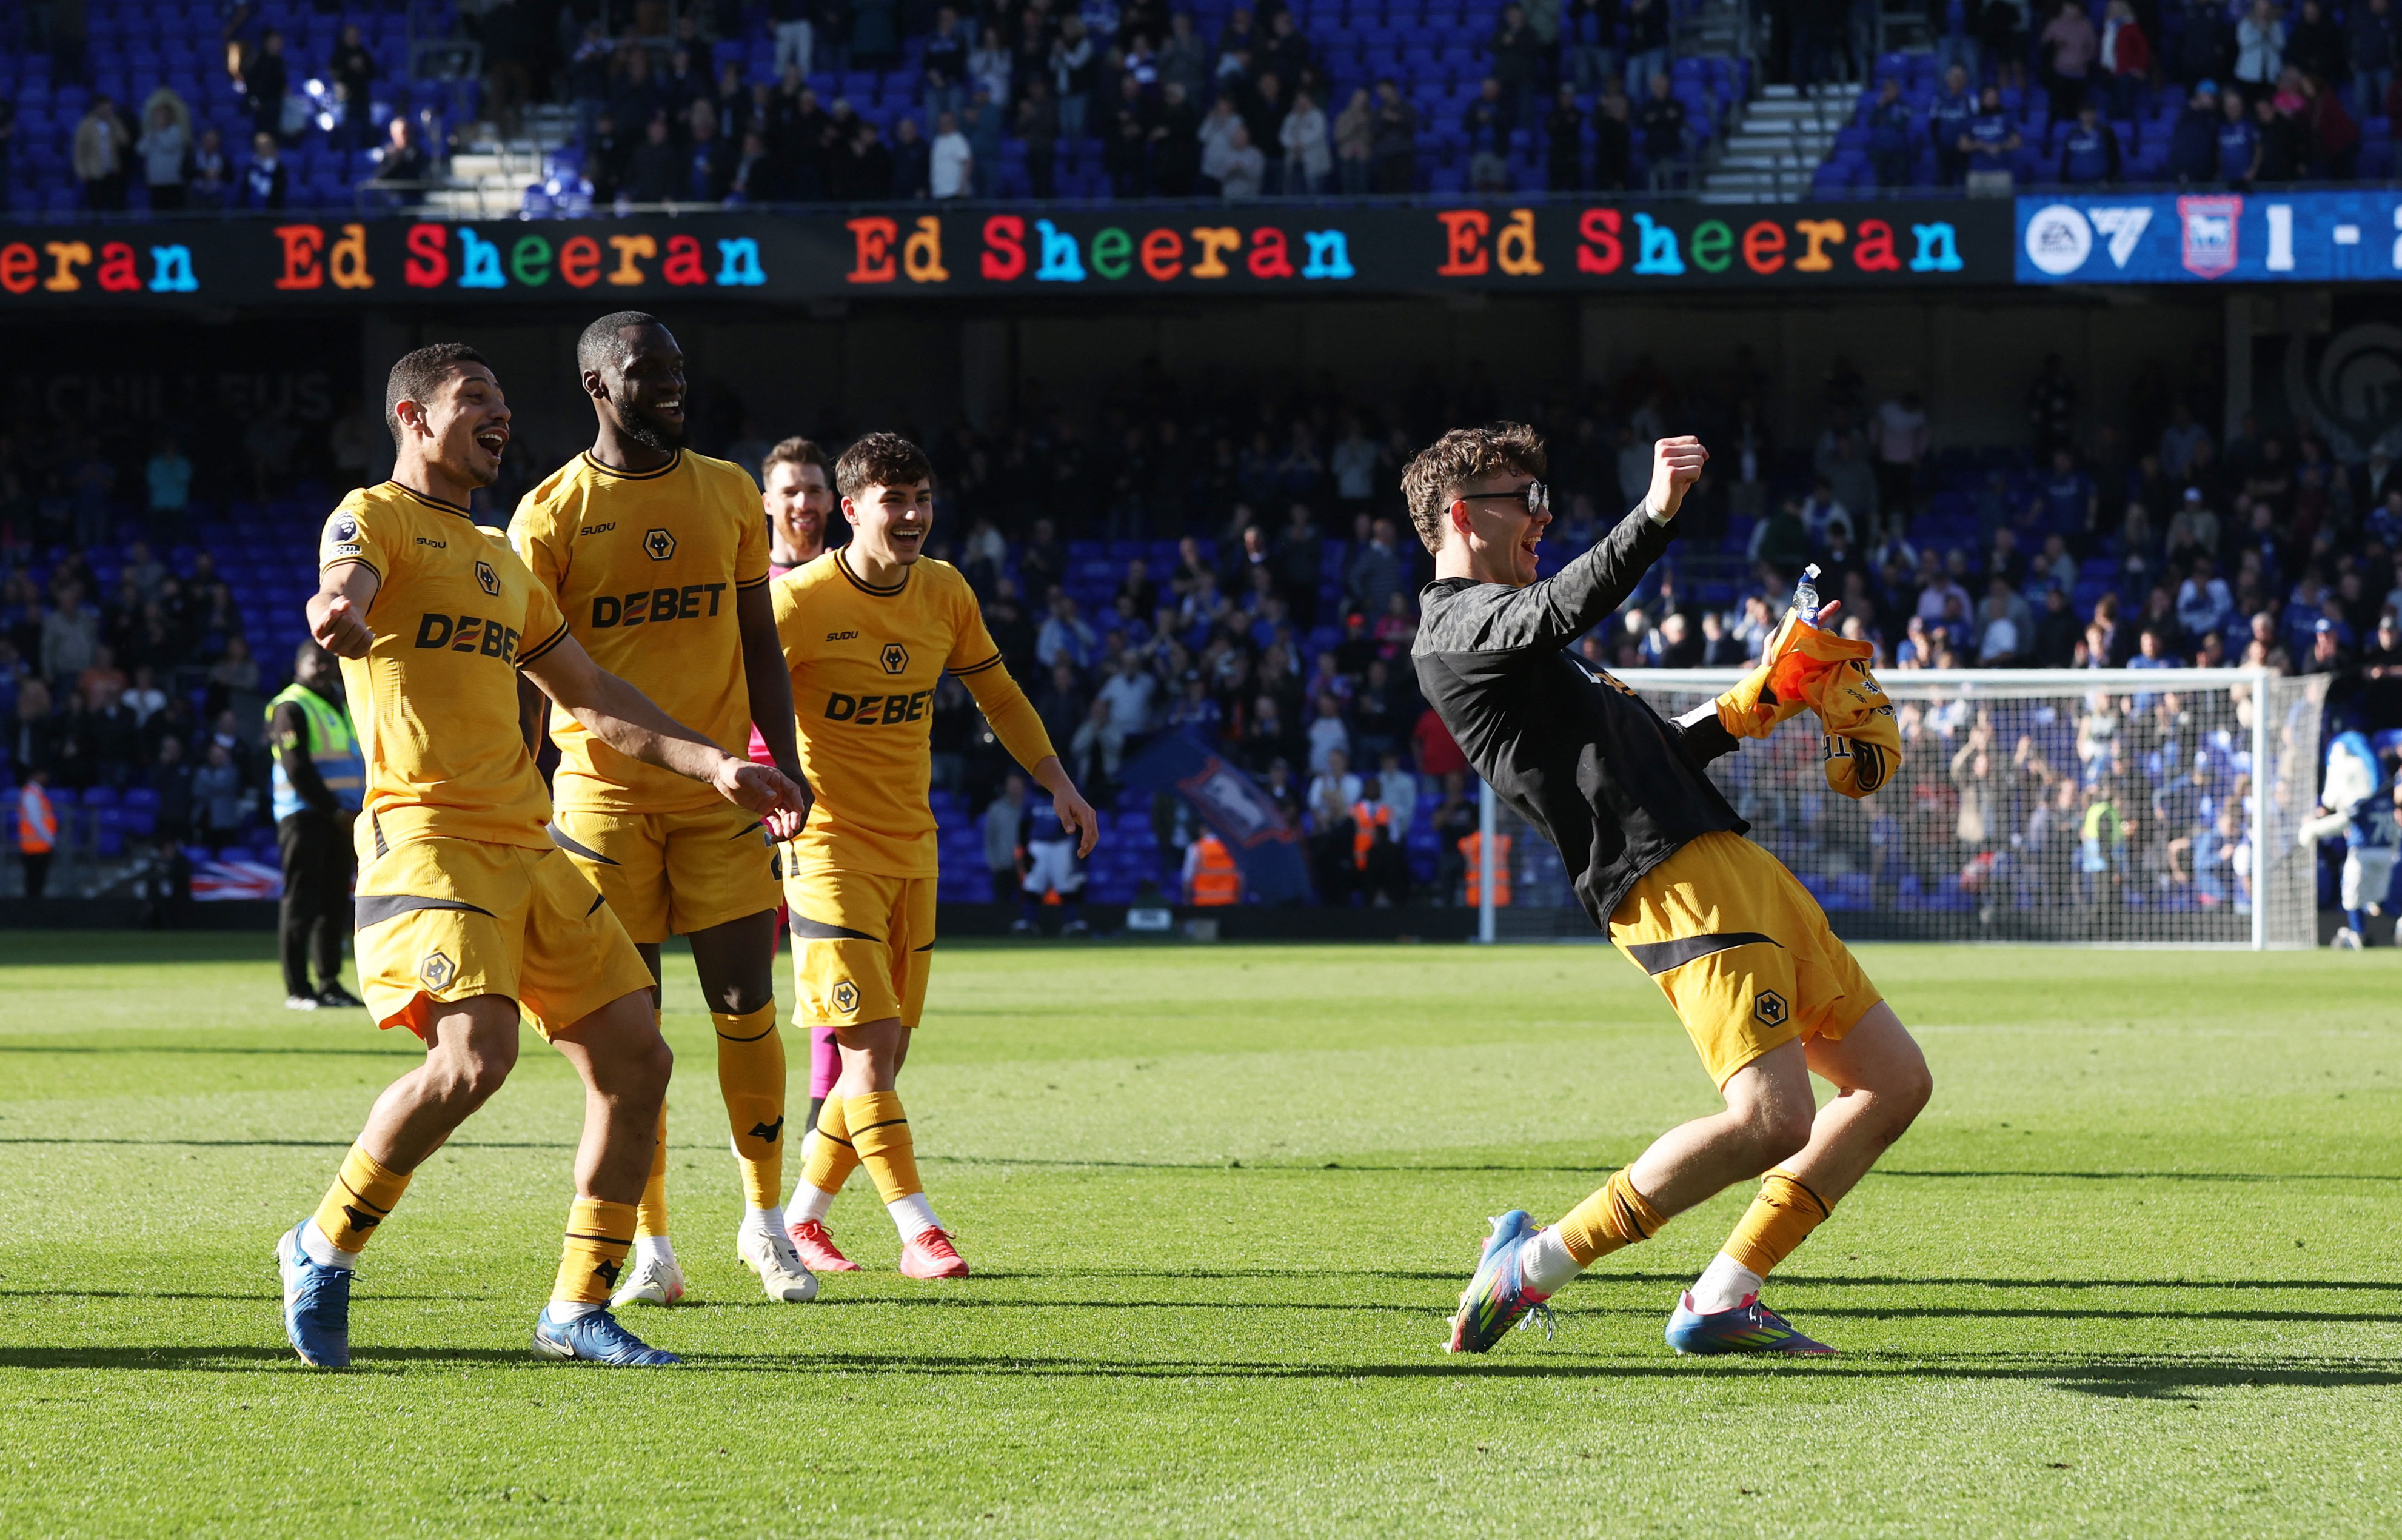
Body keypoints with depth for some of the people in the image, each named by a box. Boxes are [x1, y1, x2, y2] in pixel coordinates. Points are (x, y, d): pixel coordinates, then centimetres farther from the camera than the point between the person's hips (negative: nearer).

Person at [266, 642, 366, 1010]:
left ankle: (329, 983, 13)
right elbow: (297, 769, -14)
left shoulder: (342, 704, 19)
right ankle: (297, 990, -7)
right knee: (301, 901, -7)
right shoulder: (291, 708, -6)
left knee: (335, 902, 8)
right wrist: (335, 812, -15)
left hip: (340, 817, 8)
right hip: (304, 813, -8)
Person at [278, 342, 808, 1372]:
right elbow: (343, 591, -22)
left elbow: (593, 697, 31)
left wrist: (716, 765, 22)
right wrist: (338, 615, -47)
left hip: (528, 850, 8)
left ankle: (578, 1309, 12)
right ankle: (322, 1252, -8)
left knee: (636, 1059, 3)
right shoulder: (375, 518, 1)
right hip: (427, 835, -8)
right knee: (475, 1052, -26)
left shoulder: (501, 562, 26)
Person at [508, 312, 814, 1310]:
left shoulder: (729, 494, 8)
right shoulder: (553, 513, -2)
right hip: (603, 793, -2)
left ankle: (765, 1222, 15)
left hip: (719, 789, 2)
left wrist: (784, 763, 5)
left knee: (746, 1009, -1)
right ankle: (650, 1247, 7)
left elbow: (758, 644, 13)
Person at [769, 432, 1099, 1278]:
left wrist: (1057, 782, 11)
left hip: (912, 851, 6)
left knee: (883, 1056, 6)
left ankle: (802, 1220, 19)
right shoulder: (799, 600, -13)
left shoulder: (945, 593, 5)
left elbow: (996, 694, 18)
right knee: (870, 1042, -14)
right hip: (829, 849, -6)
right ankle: (919, 1234, -13)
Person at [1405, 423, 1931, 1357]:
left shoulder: (1507, 637, 30)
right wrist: (1655, 516, -39)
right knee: (1773, 1118, -24)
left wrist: (1742, 713, 23)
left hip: (1732, 863, 10)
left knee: (1894, 1083, 8)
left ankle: (1721, 1301, 6)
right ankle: (1534, 1267, -13)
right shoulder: (1453, 624, -2)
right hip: (1674, 885, -10)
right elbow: (1558, 609, -26)